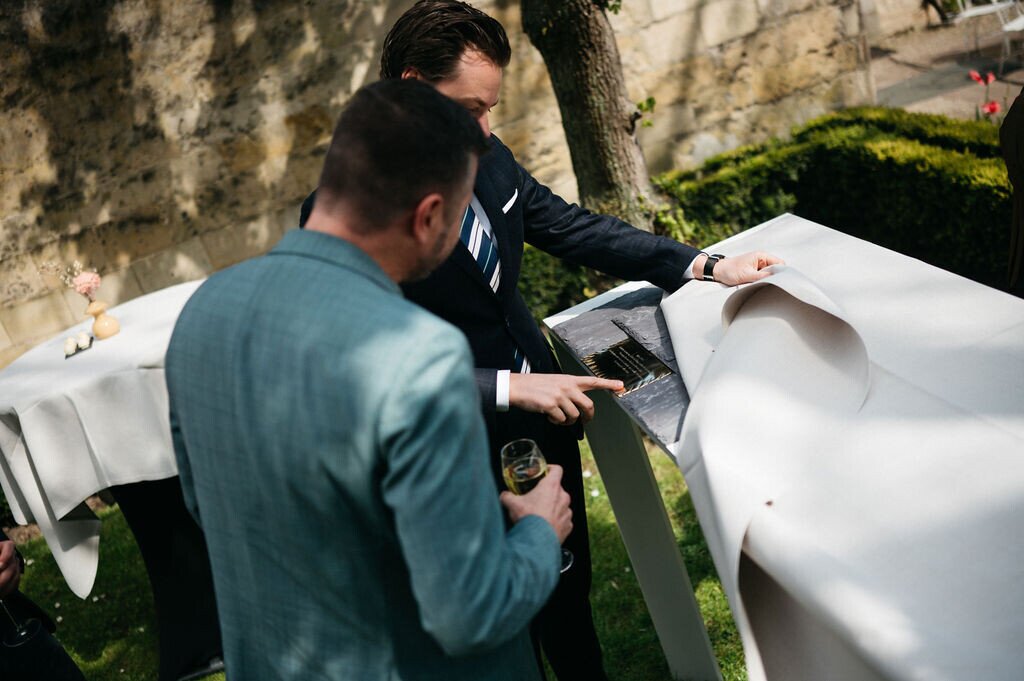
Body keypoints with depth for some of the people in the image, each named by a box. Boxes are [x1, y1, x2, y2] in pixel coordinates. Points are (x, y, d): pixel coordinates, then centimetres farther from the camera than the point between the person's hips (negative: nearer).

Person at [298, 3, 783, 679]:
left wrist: (704, 265, -2)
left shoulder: (487, 157, -4)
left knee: (570, 584, 26)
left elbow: (570, 226, 4)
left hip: (543, 416, 7)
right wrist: (509, 389, -29)